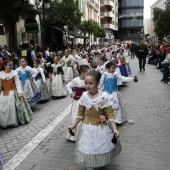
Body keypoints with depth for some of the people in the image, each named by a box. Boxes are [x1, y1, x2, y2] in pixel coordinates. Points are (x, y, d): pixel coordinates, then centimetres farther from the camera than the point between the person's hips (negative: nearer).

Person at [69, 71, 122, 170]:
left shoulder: (103, 97, -19)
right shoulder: (84, 96, -10)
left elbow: (110, 114, -16)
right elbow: (80, 113, 1)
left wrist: (115, 129, -23)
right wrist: (74, 126, 0)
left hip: (101, 129, -2)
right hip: (87, 128, 2)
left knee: (101, 150, 17)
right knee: (87, 150, 11)